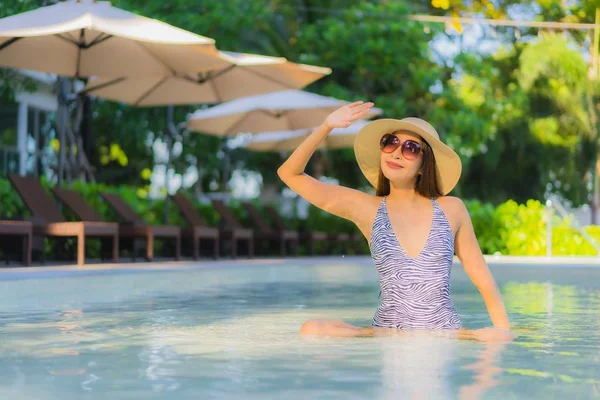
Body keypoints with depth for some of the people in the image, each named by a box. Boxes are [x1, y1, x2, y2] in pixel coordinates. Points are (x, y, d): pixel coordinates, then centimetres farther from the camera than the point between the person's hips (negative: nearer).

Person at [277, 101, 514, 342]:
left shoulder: (451, 209, 6)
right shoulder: (366, 209, 6)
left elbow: (483, 279, 10)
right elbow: (290, 173, 5)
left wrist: (503, 330, -4)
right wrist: (327, 126, -6)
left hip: (446, 335, -1)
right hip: (386, 337, 2)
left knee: (498, 338, -30)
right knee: (311, 330, -25)